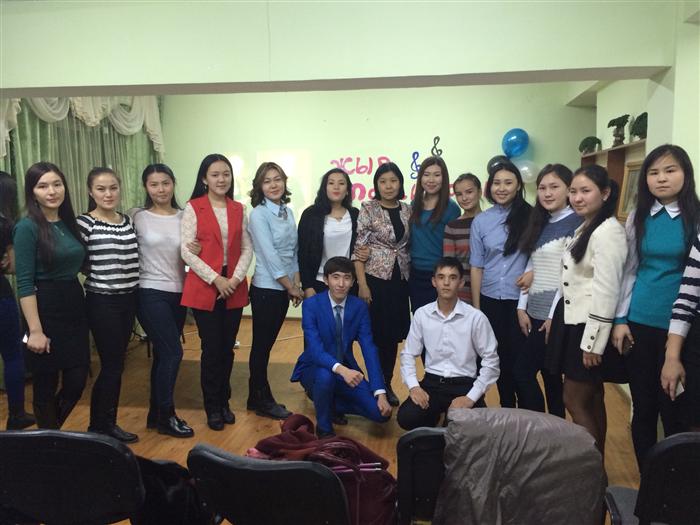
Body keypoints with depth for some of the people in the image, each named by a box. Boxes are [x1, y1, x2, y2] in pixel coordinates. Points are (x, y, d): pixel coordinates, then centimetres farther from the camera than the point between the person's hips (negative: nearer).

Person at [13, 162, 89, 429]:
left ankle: (54, 430, 35)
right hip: (46, 310, -6)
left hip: (75, 307, 6)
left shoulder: (69, 223, 8)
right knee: (46, 386, 8)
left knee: (77, 381, 10)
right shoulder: (27, 227, -11)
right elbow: (24, 283, -15)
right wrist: (35, 330, -18)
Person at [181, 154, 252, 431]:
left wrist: (236, 278, -9)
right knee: (212, 349, 2)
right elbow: (186, 251, -8)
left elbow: (247, 248, 5)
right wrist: (215, 279, -14)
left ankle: (224, 402, 27)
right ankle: (212, 407, 19)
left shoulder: (239, 209, 9)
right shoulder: (193, 208, -2)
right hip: (204, 287, -3)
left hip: (234, 288, 3)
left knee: (227, 348, 11)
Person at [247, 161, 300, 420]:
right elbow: (269, 255, -16)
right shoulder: (259, 214, -11)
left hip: (283, 288, 7)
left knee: (267, 343, 15)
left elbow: (294, 250, 10)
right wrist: (290, 287, -12)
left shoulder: (287, 212, 9)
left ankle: (257, 397, 27)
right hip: (265, 288, -7)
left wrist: (296, 282, 0)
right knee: (262, 345, 4)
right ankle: (262, 401, 18)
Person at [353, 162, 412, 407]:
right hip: (375, 278, -4)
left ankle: (387, 384, 26)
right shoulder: (368, 209, -5)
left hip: (400, 280, 4)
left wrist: (410, 277, 7)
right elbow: (358, 249, -8)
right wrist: (362, 284, -13)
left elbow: (411, 246, 12)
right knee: (376, 333, 1)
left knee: (394, 334, 10)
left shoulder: (408, 210, 7)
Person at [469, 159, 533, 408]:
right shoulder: (480, 221, 3)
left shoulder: (530, 216, -3)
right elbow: (476, 267, 5)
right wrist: (476, 308, 4)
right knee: (501, 359, 14)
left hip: (521, 300, -3)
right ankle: (507, 412, 29)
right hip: (490, 300, 3)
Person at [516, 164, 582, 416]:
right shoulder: (540, 223, 14)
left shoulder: (576, 223, -10)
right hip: (535, 313, 7)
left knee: (522, 372, -4)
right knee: (549, 376, 13)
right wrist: (522, 307, 7)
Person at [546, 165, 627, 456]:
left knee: (574, 401, -1)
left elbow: (607, 290, -21)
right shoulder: (584, 229, 13)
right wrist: (555, 318, 15)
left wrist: (594, 342, -21)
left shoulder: (608, 231, -17)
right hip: (575, 324, 9)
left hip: (590, 329, -9)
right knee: (592, 401, 16)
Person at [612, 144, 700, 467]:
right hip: (639, 323, 3)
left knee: (673, 410, 6)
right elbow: (629, 271, 9)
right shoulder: (638, 218, 6)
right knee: (642, 407, 12)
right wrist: (620, 320, 3)